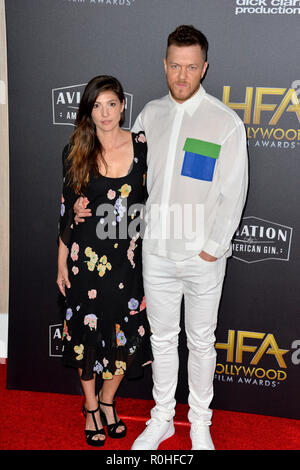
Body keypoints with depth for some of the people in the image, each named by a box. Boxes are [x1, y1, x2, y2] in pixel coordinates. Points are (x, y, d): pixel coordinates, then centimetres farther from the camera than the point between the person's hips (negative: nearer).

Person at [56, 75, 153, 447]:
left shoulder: (141, 146, -1)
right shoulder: (76, 150, -3)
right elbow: (67, 207, 1)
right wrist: (62, 262, 0)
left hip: (128, 256, 1)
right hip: (86, 256, -1)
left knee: (126, 332, 8)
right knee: (88, 329, 9)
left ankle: (107, 401, 34)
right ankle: (91, 407, 32)